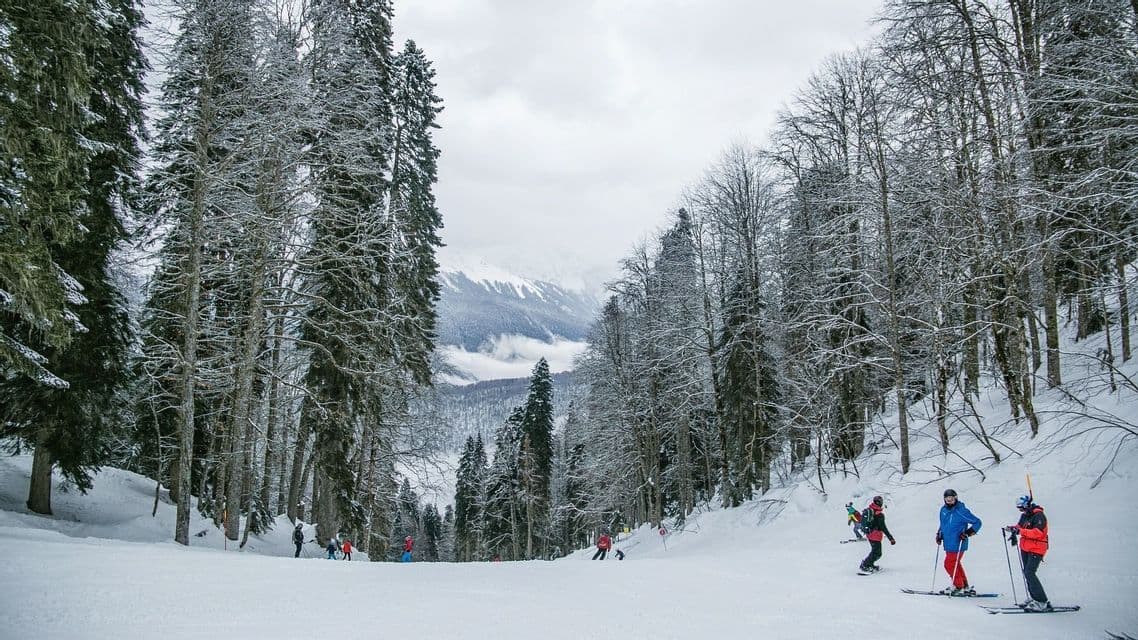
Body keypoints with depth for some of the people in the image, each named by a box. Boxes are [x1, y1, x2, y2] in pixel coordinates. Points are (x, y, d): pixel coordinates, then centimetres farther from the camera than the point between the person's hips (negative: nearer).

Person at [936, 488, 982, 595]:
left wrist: (967, 533, -17)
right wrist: (939, 534, 16)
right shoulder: (943, 510, 9)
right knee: (956, 565, 16)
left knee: (949, 564, -7)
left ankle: (959, 586, 7)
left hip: (958, 544, -8)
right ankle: (965, 586, 28)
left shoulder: (961, 511, -15)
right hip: (948, 544, 8)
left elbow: (977, 522, -10)